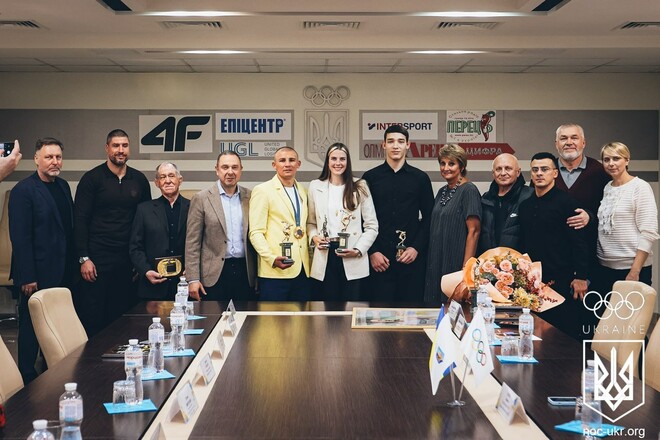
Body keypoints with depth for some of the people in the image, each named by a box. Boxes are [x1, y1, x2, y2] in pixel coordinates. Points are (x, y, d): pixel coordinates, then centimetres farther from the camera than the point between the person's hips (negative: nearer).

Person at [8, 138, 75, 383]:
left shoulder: (63, 186, 11)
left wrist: (72, 265, 11)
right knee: (32, 328, 4)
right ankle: (27, 378, 16)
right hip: (37, 275, -7)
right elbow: (20, 237, -15)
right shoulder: (23, 190, -11)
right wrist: (27, 277, -18)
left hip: (63, 271, 7)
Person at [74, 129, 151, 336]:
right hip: (98, 258, -3)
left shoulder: (139, 180, 9)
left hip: (128, 260, 3)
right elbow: (80, 220, -4)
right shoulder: (92, 178, -1)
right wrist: (84, 258, -10)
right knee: (92, 317, -2)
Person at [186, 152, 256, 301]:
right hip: (215, 275, -2)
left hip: (245, 273, 3)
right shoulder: (201, 199, 0)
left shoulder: (250, 197, 8)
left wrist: (259, 275, 6)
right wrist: (193, 279, -7)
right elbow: (192, 242, -2)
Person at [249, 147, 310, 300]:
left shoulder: (302, 191, 17)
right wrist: (272, 259, -20)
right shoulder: (262, 190, -1)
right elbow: (256, 233, -7)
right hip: (275, 271, -5)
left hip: (302, 270, 6)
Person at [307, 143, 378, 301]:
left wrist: (358, 250, -9)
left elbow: (372, 226, 3)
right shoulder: (315, 186, 9)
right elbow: (311, 222, 16)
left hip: (353, 260, -1)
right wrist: (314, 237, -4)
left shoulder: (360, 187, 3)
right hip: (325, 257, 1)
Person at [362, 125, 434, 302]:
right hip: (379, 260, 0)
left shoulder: (420, 178, 8)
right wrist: (372, 252, -4)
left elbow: (428, 218, 8)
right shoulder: (370, 177, 6)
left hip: (411, 258, 1)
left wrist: (417, 248, -4)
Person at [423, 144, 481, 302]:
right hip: (436, 262, 7)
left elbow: (474, 231, -14)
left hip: (456, 262, -7)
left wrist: (466, 267, -18)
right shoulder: (442, 191, 13)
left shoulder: (469, 190, -9)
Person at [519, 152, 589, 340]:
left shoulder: (566, 202, -5)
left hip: (561, 282, -6)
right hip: (532, 281, 6)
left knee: (566, 335, -1)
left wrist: (581, 277, -15)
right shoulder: (525, 205, 13)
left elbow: (580, 242, -10)